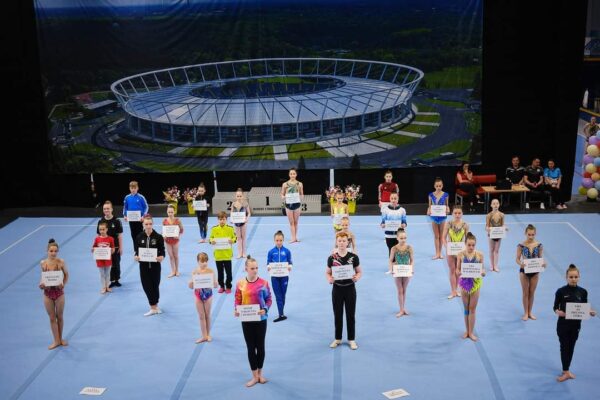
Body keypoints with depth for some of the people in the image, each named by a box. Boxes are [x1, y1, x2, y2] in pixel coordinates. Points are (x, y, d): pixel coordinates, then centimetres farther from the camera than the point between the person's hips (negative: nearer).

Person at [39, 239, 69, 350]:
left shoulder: (61, 262, -12)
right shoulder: (43, 263, -6)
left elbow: (66, 275, 1)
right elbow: (43, 276, 8)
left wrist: (63, 284, -15)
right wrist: (41, 284, -11)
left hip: (59, 292, -1)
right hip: (48, 293, 1)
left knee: (59, 317, 13)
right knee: (52, 318, 10)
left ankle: (60, 338, 31)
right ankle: (56, 341, 20)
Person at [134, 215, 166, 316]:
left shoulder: (158, 237, -6)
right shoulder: (139, 237, -1)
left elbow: (162, 251, -4)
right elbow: (136, 251, 3)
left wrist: (161, 257, -25)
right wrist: (136, 257, -18)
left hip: (155, 265, -1)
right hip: (144, 265, 1)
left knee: (155, 285, 8)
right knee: (146, 286, 0)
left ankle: (154, 306, 28)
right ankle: (153, 307, 13)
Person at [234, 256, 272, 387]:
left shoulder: (263, 283, -9)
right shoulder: (240, 284, -5)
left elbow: (269, 299, -2)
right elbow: (237, 300, 2)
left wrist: (265, 309, -19)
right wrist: (236, 310, -16)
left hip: (260, 319, -1)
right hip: (246, 320, 1)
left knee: (260, 346, 11)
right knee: (250, 347, 8)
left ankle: (260, 373, 29)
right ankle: (255, 376, 19)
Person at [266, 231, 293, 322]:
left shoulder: (287, 251, -2)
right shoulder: (271, 252, -2)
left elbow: (290, 263, 3)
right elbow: (268, 264, 2)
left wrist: (289, 267, -18)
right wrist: (268, 267, -20)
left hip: (284, 276, 0)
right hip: (274, 277, 0)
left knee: (282, 295, 11)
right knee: (278, 296, -2)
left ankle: (281, 313, 25)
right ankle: (281, 314, -3)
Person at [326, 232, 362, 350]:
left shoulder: (353, 257, -5)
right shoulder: (332, 258, -4)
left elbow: (359, 271, 4)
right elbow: (327, 272, 5)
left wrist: (357, 277, -18)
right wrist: (329, 279, -16)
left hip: (350, 289, -1)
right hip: (337, 289, 1)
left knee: (350, 315, 6)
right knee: (337, 315, 9)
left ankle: (351, 339, 18)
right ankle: (337, 338, 23)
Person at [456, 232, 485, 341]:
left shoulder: (479, 255, -7)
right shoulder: (461, 255, -8)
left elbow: (482, 270, -2)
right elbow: (457, 270, -3)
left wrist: (483, 272, -24)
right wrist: (461, 272, -24)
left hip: (475, 283, 0)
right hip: (465, 283, 1)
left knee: (472, 309, 7)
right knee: (466, 309, 13)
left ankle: (471, 332, 16)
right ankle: (467, 331, 27)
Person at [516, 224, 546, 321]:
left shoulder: (539, 245, -6)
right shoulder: (521, 245, -12)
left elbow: (541, 258, 1)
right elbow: (517, 259, -8)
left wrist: (543, 264, -21)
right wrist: (521, 264, -29)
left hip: (535, 271, 2)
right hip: (524, 270, -2)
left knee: (532, 292, 13)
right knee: (525, 293, 9)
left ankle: (530, 312, 27)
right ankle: (525, 313, 21)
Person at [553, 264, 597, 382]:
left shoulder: (582, 292, -3)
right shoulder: (561, 291, -11)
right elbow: (555, 307, -6)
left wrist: (590, 312, -15)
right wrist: (558, 312, -27)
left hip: (576, 324, 3)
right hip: (563, 324, -3)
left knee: (571, 347, 13)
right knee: (564, 347, 3)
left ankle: (566, 370, 27)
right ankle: (566, 372, 11)